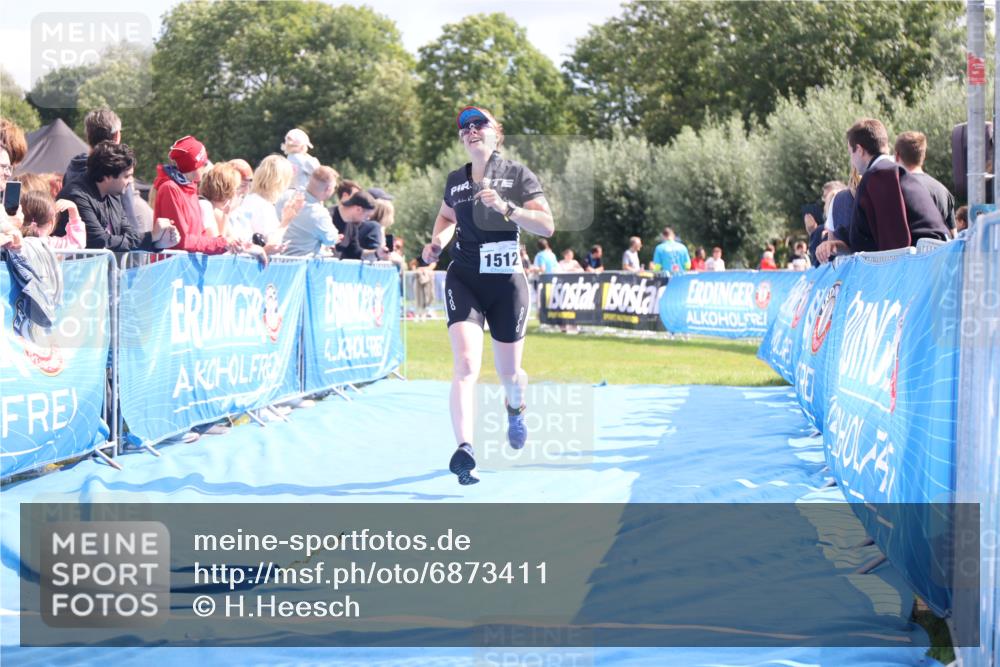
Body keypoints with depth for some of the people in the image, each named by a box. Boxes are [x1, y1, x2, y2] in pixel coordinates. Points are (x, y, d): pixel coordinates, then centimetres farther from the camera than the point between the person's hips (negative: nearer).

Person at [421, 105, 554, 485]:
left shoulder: (518, 176, -2)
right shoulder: (455, 180, 8)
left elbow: (547, 227, -11)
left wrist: (506, 208, -24)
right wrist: (437, 242, 8)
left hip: (507, 283, -1)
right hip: (464, 281, 1)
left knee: (508, 373, 12)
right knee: (466, 365, -20)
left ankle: (515, 409, 50)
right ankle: (464, 450, -30)